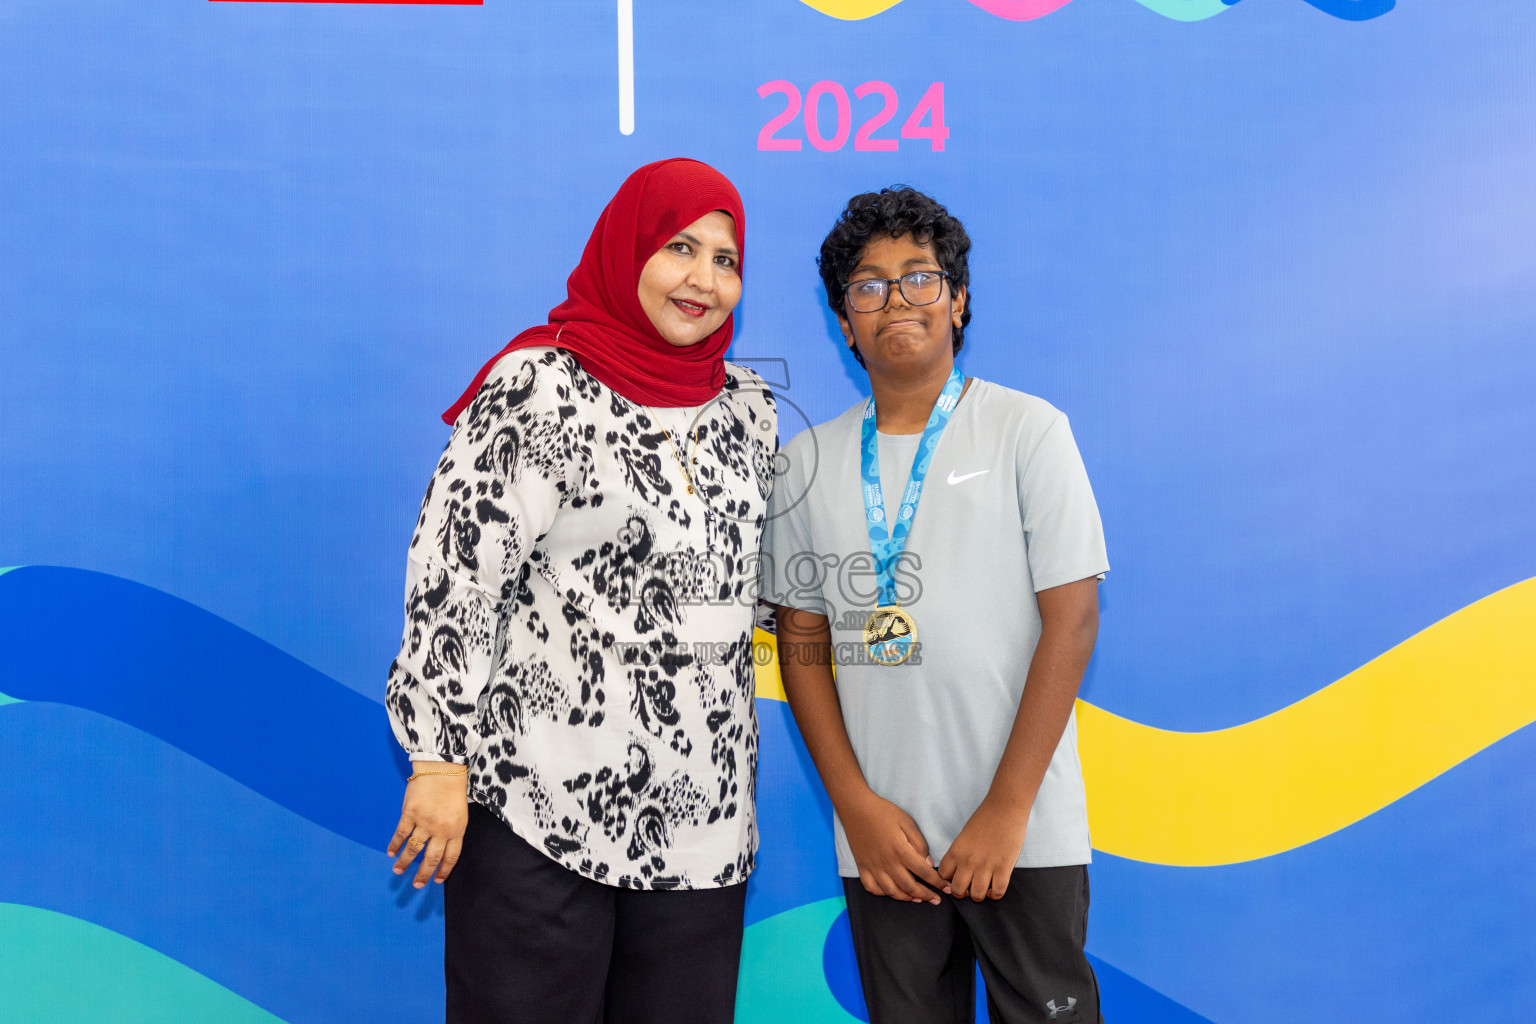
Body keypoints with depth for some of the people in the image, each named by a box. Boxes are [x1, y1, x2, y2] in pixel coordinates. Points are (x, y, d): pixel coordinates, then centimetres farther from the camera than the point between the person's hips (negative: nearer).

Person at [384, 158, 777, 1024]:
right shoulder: (541, 387, -9)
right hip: (539, 810, -5)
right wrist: (440, 760, -14)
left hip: (702, 816, 6)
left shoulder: (747, 407, 10)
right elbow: (454, 577, -11)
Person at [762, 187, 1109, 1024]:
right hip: (881, 839, 3)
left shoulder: (1027, 430, -1)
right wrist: (856, 806, -3)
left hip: (1025, 834, -2)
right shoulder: (808, 462, 7)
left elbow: (1072, 620, -5)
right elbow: (802, 645, 8)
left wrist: (1006, 810, -10)